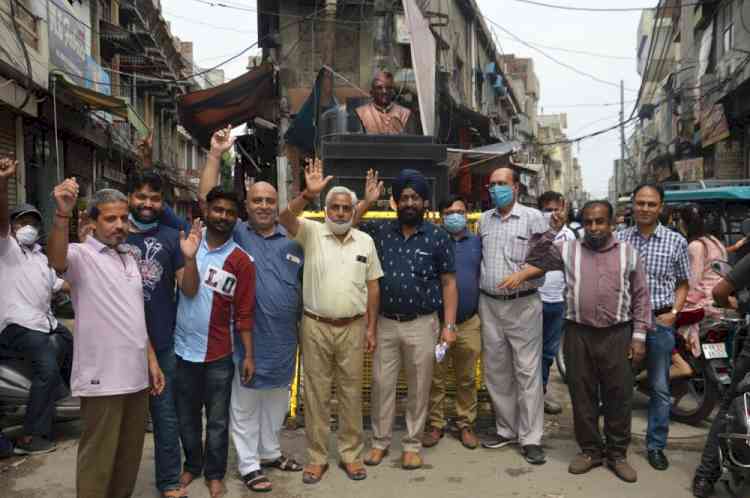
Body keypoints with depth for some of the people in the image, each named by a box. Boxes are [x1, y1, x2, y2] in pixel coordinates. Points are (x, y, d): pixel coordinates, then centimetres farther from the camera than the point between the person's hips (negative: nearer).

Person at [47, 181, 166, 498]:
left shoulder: (129, 259, 14)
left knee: (129, 455, 18)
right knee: (98, 460, 4)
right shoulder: (81, 255, -8)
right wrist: (62, 214, -49)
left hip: (136, 376, 7)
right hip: (102, 378, -7)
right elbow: (56, 260, -33)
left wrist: (152, 360, 14)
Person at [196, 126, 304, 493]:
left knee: (277, 400, 19)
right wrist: (216, 154, -17)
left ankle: (270, 452, 39)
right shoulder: (236, 234, -3)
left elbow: (307, 281, 14)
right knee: (245, 404, 8)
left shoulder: (292, 241, 6)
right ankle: (249, 465, 24)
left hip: (284, 337, 4)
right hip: (246, 336, -4)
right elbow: (208, 201, -12)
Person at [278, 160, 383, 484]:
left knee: (351, 393, 11)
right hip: (315, 326, -2)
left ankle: (351, 454, 26)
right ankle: (317, 457, 22)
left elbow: (372, 286, 8)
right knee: (316, 394, 8)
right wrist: (308, 195, -37)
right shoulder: (312, 232, -1)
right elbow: (285, 218, -21)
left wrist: (371, 328, 4)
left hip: (353, 328, 2)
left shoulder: (365, 241, 6)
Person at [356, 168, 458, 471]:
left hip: (422, 324, -1)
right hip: (385, 323, 2)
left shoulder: (438, 237, -2)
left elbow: (448, 283, -1)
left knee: (419, 388, 9)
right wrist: (366, 202, -8)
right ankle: (380, 441, 26)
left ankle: (412, 444, 25)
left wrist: (449, 325, -7)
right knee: (382, 384, 10)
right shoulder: (379, 232, 4)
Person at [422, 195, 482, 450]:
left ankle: (465, 424, 25)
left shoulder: (478, 243, 7)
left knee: (467, 379, 11)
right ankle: (435, 424, 21)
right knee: (435, 378, 7)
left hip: (469, 323, 2)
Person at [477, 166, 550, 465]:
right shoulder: (484, 220, 11)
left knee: (528, 372, -1)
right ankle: (506, 429, 26)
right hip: (489, 304, 5)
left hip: (523, 305, -5)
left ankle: (531, 438, 9)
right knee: (496, 371, 12)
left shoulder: (533, 218, -3)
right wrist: (481, 282, 11)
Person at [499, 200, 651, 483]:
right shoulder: (567, 250, 7)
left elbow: (641, 297, 6)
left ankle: (617, 453, 23)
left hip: (618, 334, 0)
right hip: (578, 333, 1)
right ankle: (590, 450, 24)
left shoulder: (629, 253, 6)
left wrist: (639, 336, 1)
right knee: (582, 394, 8)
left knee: (619, 395, 7)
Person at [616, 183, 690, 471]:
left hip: (659, 321, -1)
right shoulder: (618, 238, 1)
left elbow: (682, 283, 7)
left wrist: (674, 313, -6)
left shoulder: (676, 241, -1)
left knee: (660, 388, 7)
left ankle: (656, 445, 22)